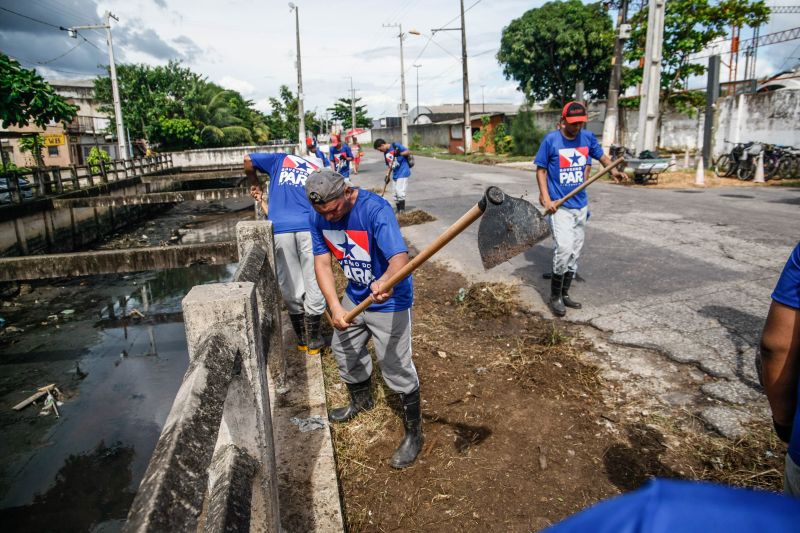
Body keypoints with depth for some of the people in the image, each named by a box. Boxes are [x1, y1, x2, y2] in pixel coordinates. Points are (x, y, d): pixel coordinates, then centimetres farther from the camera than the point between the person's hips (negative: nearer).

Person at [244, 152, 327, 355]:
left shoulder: (282, 160, 24)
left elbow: (248, 160, 13)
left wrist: (255, 185, 31)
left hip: (279, 229, 1)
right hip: (309, 228, 0)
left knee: (291, 290, 12)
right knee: (314, 286, 11)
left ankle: (301, 340, 27)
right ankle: (313, 341, 21)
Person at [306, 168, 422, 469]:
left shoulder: (375, 210, -31)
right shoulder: (319, 217, -12)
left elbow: (400, 256, -43)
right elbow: (322, 263, -11)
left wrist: (386, 280, -66)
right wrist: (335, 306, -25)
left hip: (389, 300, -7)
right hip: (354, 296, 7)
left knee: (396, 368, -4)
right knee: (344, 349, 24)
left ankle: (413, 434, 19)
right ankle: (361, 401, 53)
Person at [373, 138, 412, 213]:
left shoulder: (396, 146, -10)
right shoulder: (386, 153, 12)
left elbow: (409, 152, -12)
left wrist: (399, 154, -26)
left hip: (403, 173, -8)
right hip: (395, 175, 8)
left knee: (400, 192, -13)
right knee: (395, 194, 11)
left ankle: (402, 211, -4)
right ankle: (398, 211, 21)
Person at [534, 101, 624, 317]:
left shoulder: (588, 137, 4)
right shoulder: (551, 140, -7)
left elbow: (602, 156, 17)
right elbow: (540, 170, -3)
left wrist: (612, 169, -6)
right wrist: (546, 198, -13)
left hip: (580, 205, 6)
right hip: (559, 206, -5)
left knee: (575, 252, 10)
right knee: (564, 248, -18)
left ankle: (564, 294, 24)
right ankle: (555, 296, -2)